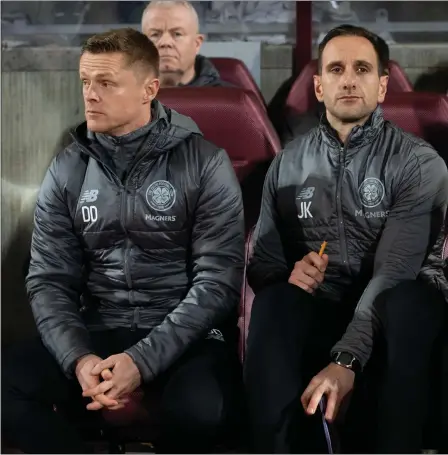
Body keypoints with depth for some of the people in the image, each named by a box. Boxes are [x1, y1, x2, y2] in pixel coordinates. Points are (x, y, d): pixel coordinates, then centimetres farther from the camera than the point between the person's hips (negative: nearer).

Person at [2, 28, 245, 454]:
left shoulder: (204, 163, -3)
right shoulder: (66, 170, 7)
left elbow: (217, 280, -9)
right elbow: (49, 281, 4)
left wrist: (143, 360, -21)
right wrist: (78, 358, -17)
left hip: (184, 336, -3)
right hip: (97, 333, 3)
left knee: (200, 407, -37)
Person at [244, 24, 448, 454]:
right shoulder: (288, 163, 7)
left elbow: (394, 272, -19)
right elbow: (261, 262, 7)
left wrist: (346, 358, -34)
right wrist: (288, 274, -20)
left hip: (390, 313, -2)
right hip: (318, 310, 2)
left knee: (409, 299, -37)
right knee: (275, 302, -32)